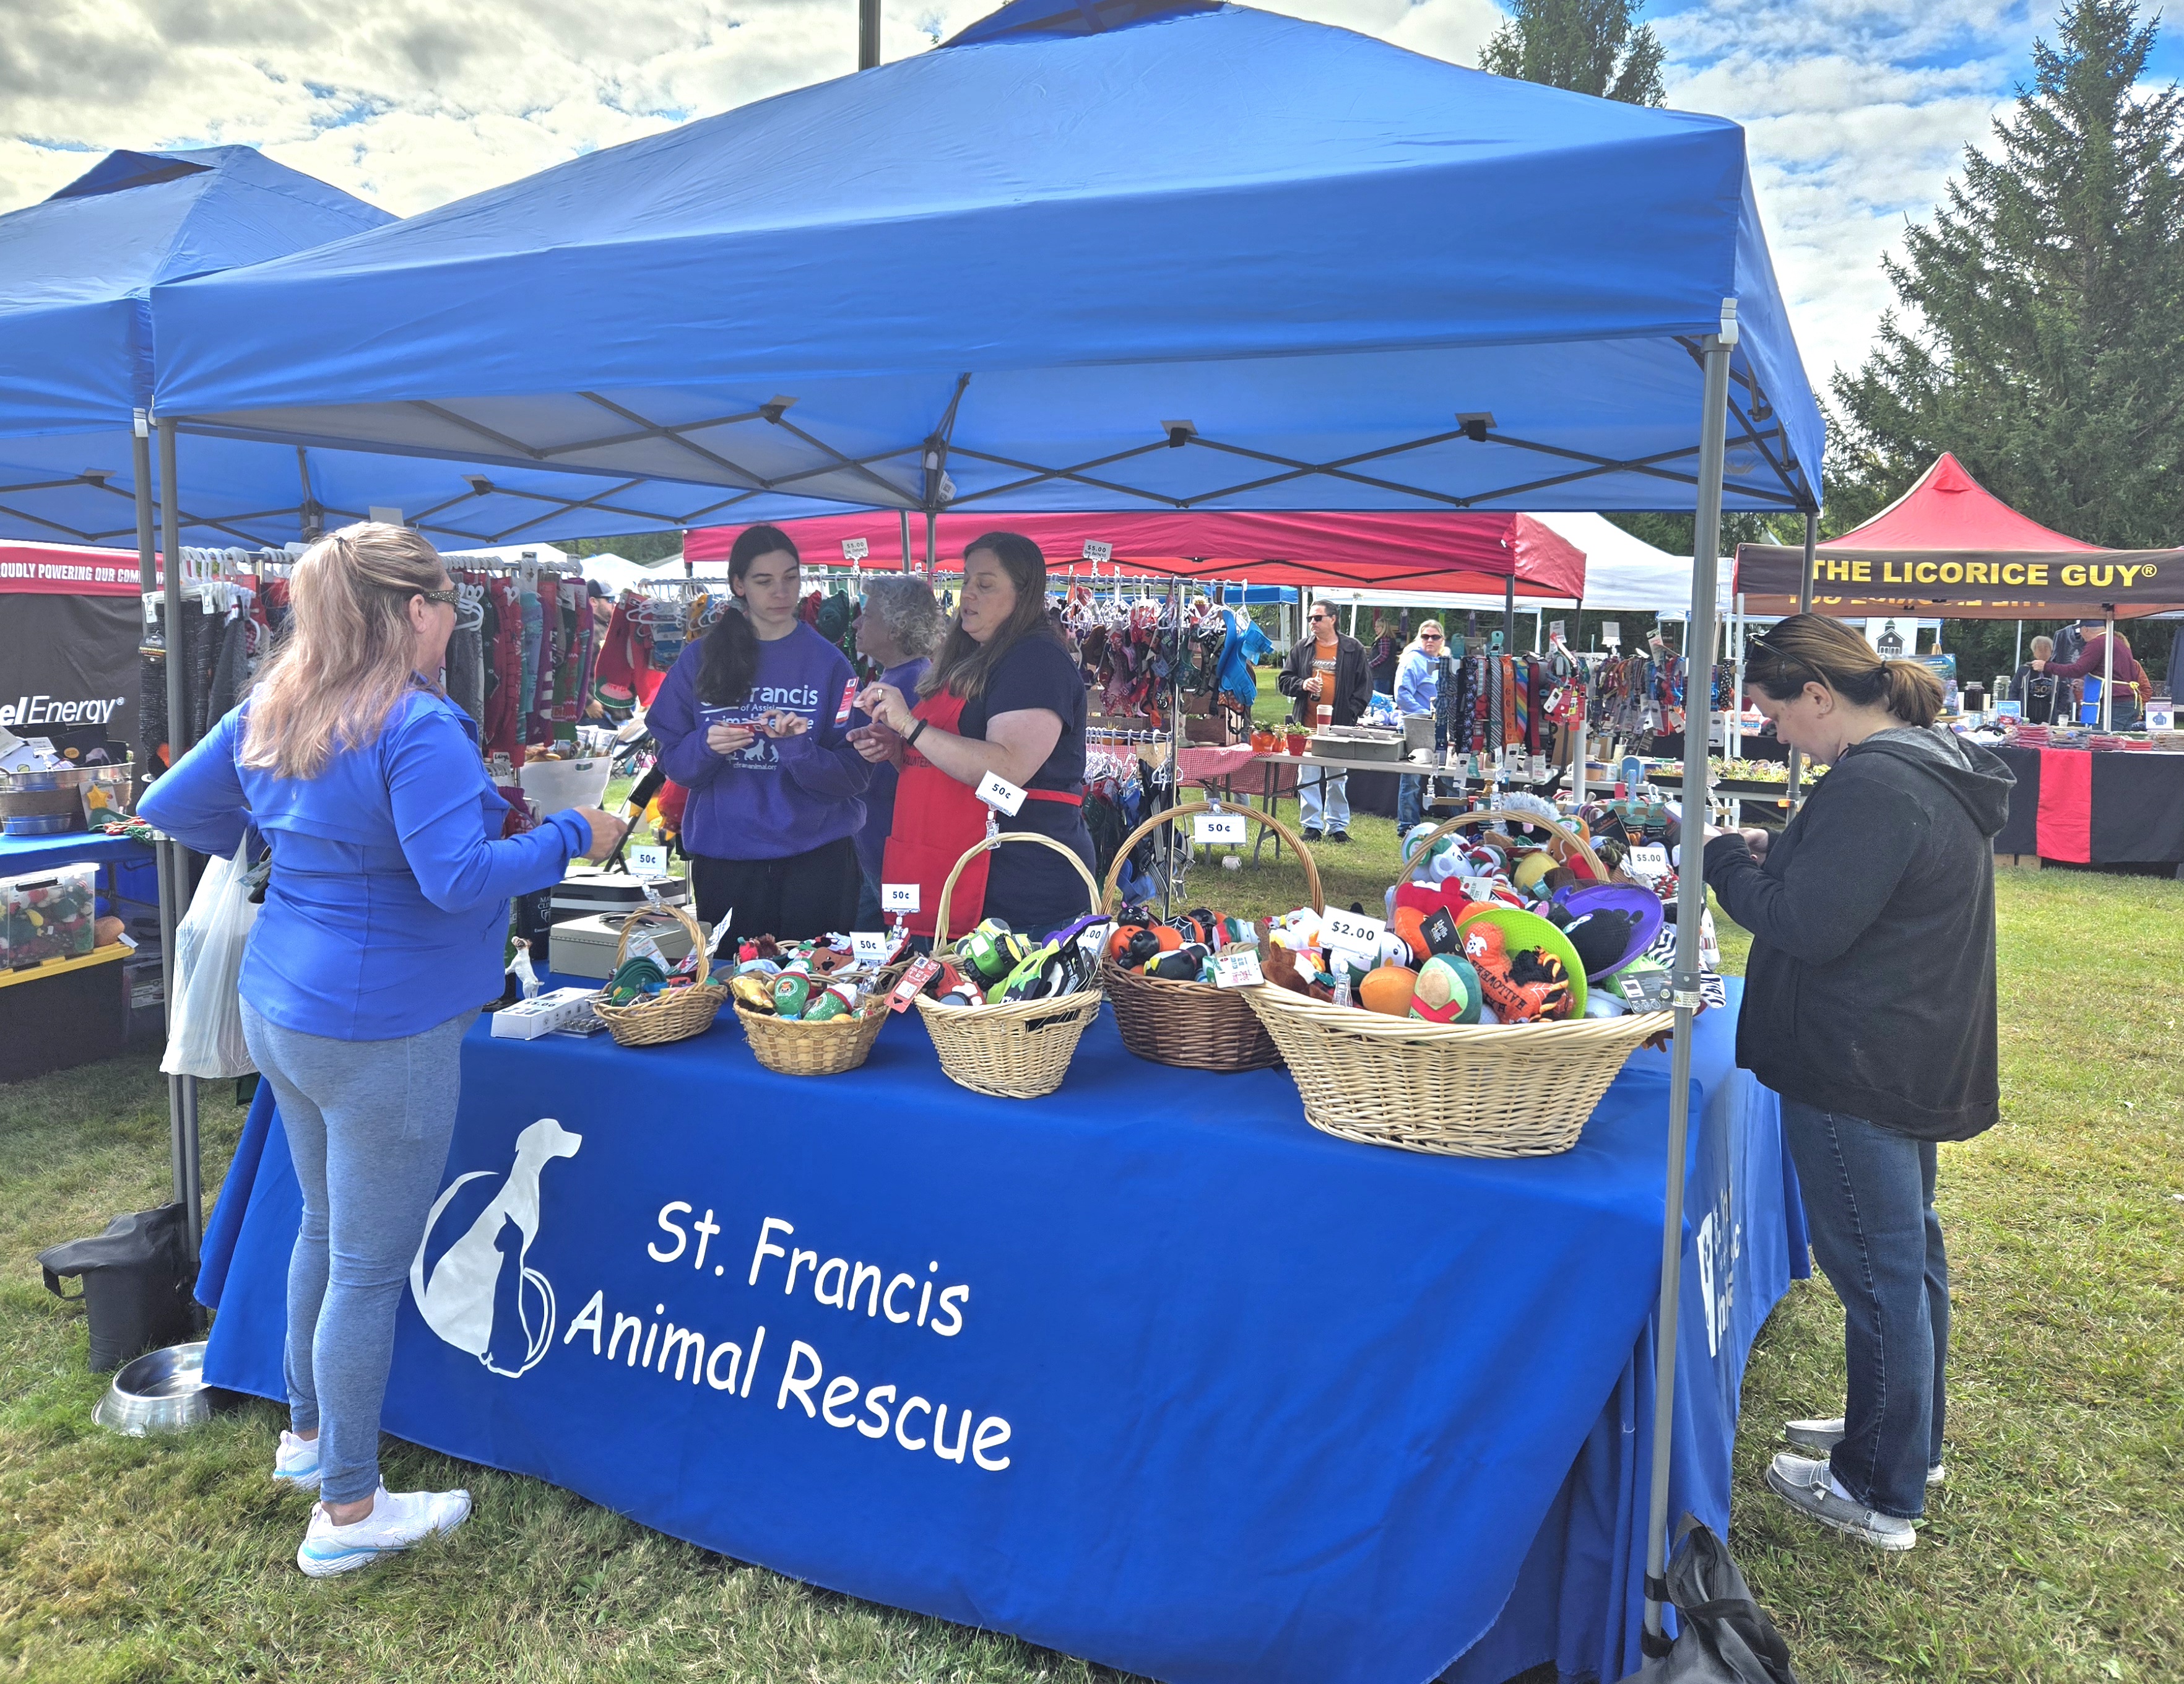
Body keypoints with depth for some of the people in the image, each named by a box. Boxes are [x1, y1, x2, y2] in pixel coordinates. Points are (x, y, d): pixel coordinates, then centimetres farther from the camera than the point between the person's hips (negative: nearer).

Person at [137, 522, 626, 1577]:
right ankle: (348, 1510, 17)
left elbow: (169, 808, 14)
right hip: (382, 1033, -9)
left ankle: (309, 1431, 43)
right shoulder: (418, 727, -21)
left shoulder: (269, 712, 6)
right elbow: (457, 876, -27)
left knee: (326, 1226, 25)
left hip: (281, 1012, 9)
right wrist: (574, 837, -15)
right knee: (371, 1266, 3)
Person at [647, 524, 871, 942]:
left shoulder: (828, 662, 0)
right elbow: (672, 760, 3)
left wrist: (800, 749, -22)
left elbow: (855, 774, -5)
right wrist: (706, 746, -17)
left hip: (815, 858, -1)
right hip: (723, 857, 1)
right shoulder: (699, 660, 4)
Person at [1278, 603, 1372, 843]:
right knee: (1308, 777, 3)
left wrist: (1352, 713, -8)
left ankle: (1337, 825, 16)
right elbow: (1284, 680, 12)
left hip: (1339, 725, -2)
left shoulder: (1353, 649, 2)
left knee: (1338, 778, 6)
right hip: (1308, 724, 2)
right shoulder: (1302, 648, 9)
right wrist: (1302, 684, -9)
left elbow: (1364, 686, 3)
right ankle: (1312, 825, 11)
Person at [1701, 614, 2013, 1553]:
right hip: (1916, 1059, 11)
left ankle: (1880, 1495, 14)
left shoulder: (1874, 786, -23)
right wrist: (1776, 856, 6)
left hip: (1859, 1070, -11)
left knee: (1877, 1268, 0)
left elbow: (1809, 925, -24)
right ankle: (1911, 1440, 39)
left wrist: (1727, 862, -10)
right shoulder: (1935, 767, 10)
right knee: (1908, 1248, 22)